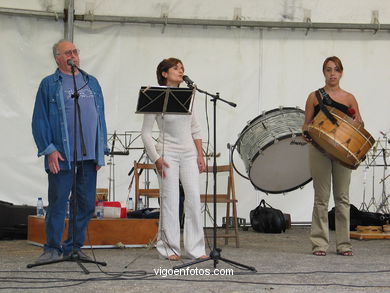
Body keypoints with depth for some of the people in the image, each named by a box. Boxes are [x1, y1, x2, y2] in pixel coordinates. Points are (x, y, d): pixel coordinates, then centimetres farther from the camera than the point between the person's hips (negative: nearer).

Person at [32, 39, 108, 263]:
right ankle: (53, 248, 7)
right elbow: (40, 120, -1)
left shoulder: (92, 83, 17)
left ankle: (74, 247, 16)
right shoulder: (49, 84, 3)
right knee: (58, 202, -2)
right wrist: (49, 150, -11)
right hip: (62, 154, -4)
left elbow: (100, 117, 17)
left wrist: (102, 150, 10)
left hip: (89, 154, 4)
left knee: (87, 203, 5)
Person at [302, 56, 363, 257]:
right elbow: (307, 124, 5)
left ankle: (343, 244, 9)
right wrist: (306, 134, -16)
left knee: (342, 198, 3)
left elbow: (359, 126, 11)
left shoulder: (349, 99, 7)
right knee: (321, 198, -1)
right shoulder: (315, 97, 4)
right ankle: (319, 243, 5)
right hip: (319, 149, -1)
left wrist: (357, 122, -11)